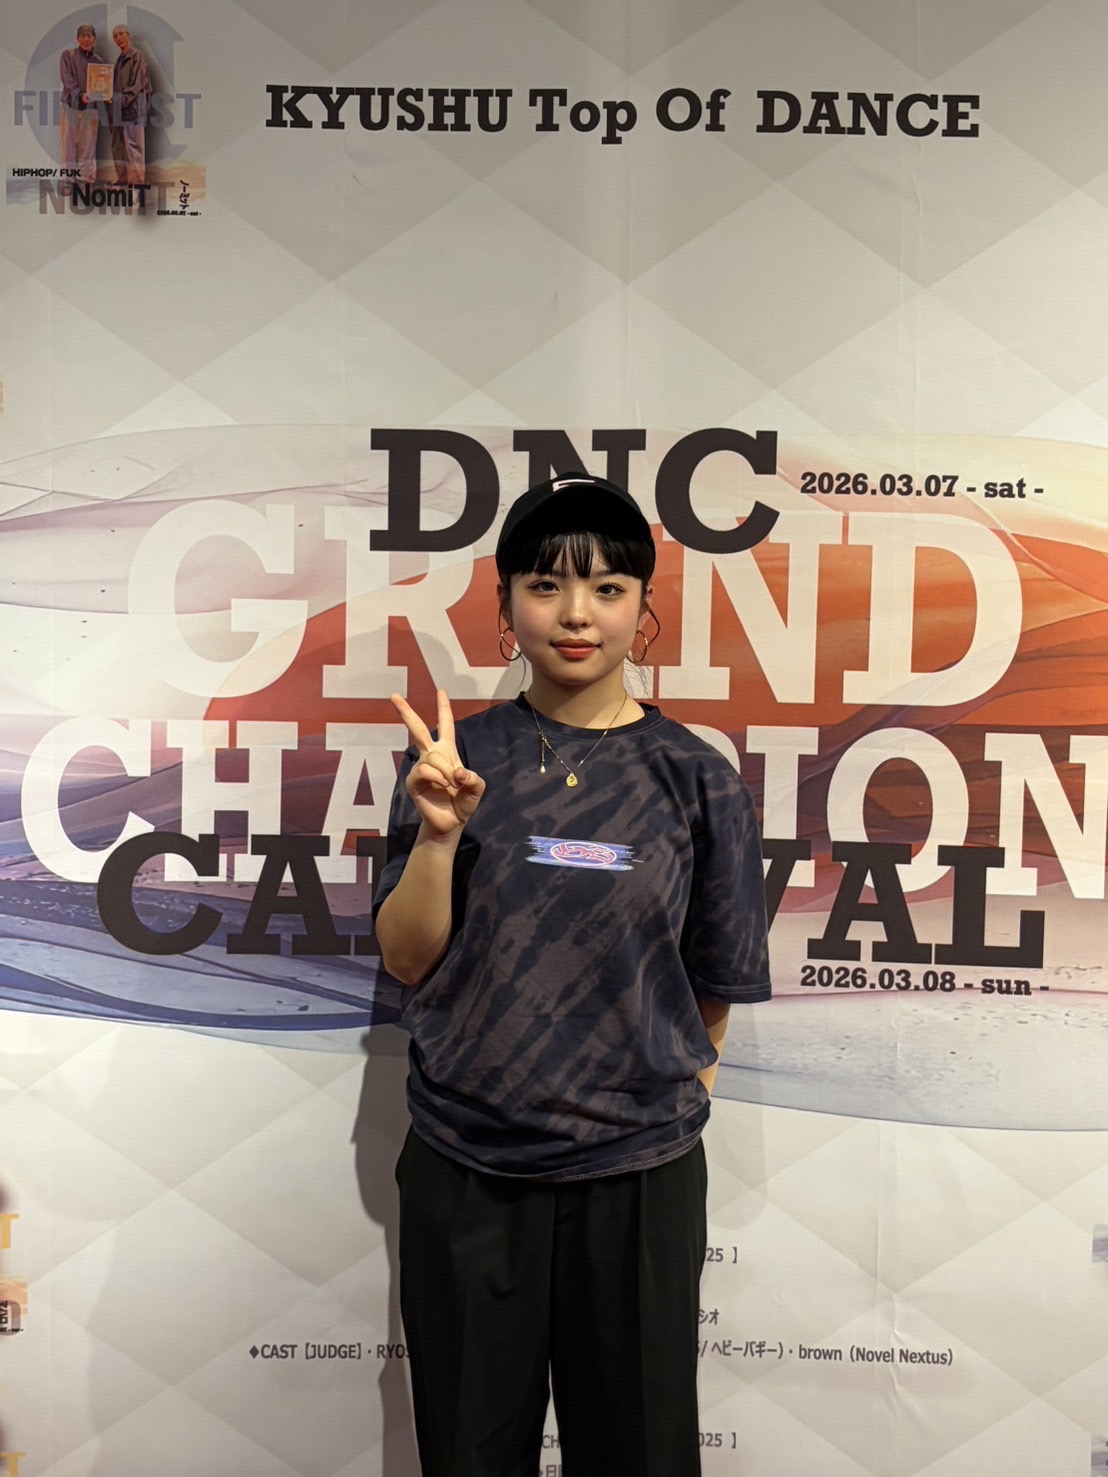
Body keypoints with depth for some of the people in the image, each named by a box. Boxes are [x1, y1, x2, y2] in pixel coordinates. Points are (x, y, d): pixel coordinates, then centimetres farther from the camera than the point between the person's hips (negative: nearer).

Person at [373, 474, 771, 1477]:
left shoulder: (694, 778, -4)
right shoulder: (455, 756, -2)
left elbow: (715, 983, 4)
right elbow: (408, 959, -6)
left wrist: (675, 1090, 7)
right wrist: (438, 832, -20)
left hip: (639, 1173, 0)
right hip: (464, 1168, 1)